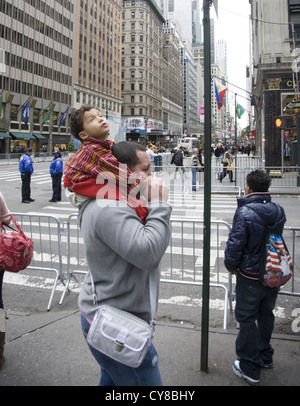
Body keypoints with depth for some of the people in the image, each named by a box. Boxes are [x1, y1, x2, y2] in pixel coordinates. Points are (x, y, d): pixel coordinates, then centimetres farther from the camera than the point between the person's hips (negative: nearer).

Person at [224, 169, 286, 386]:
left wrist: (232, 266, -4)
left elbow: (235, 244, -20)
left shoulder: (245, 212, -23)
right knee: (266, 315, 23)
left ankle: (250, 369, 19)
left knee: (247, 320, 8)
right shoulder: (278, 211, -4)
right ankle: (265, 357, 41)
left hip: (251, 277, -6)